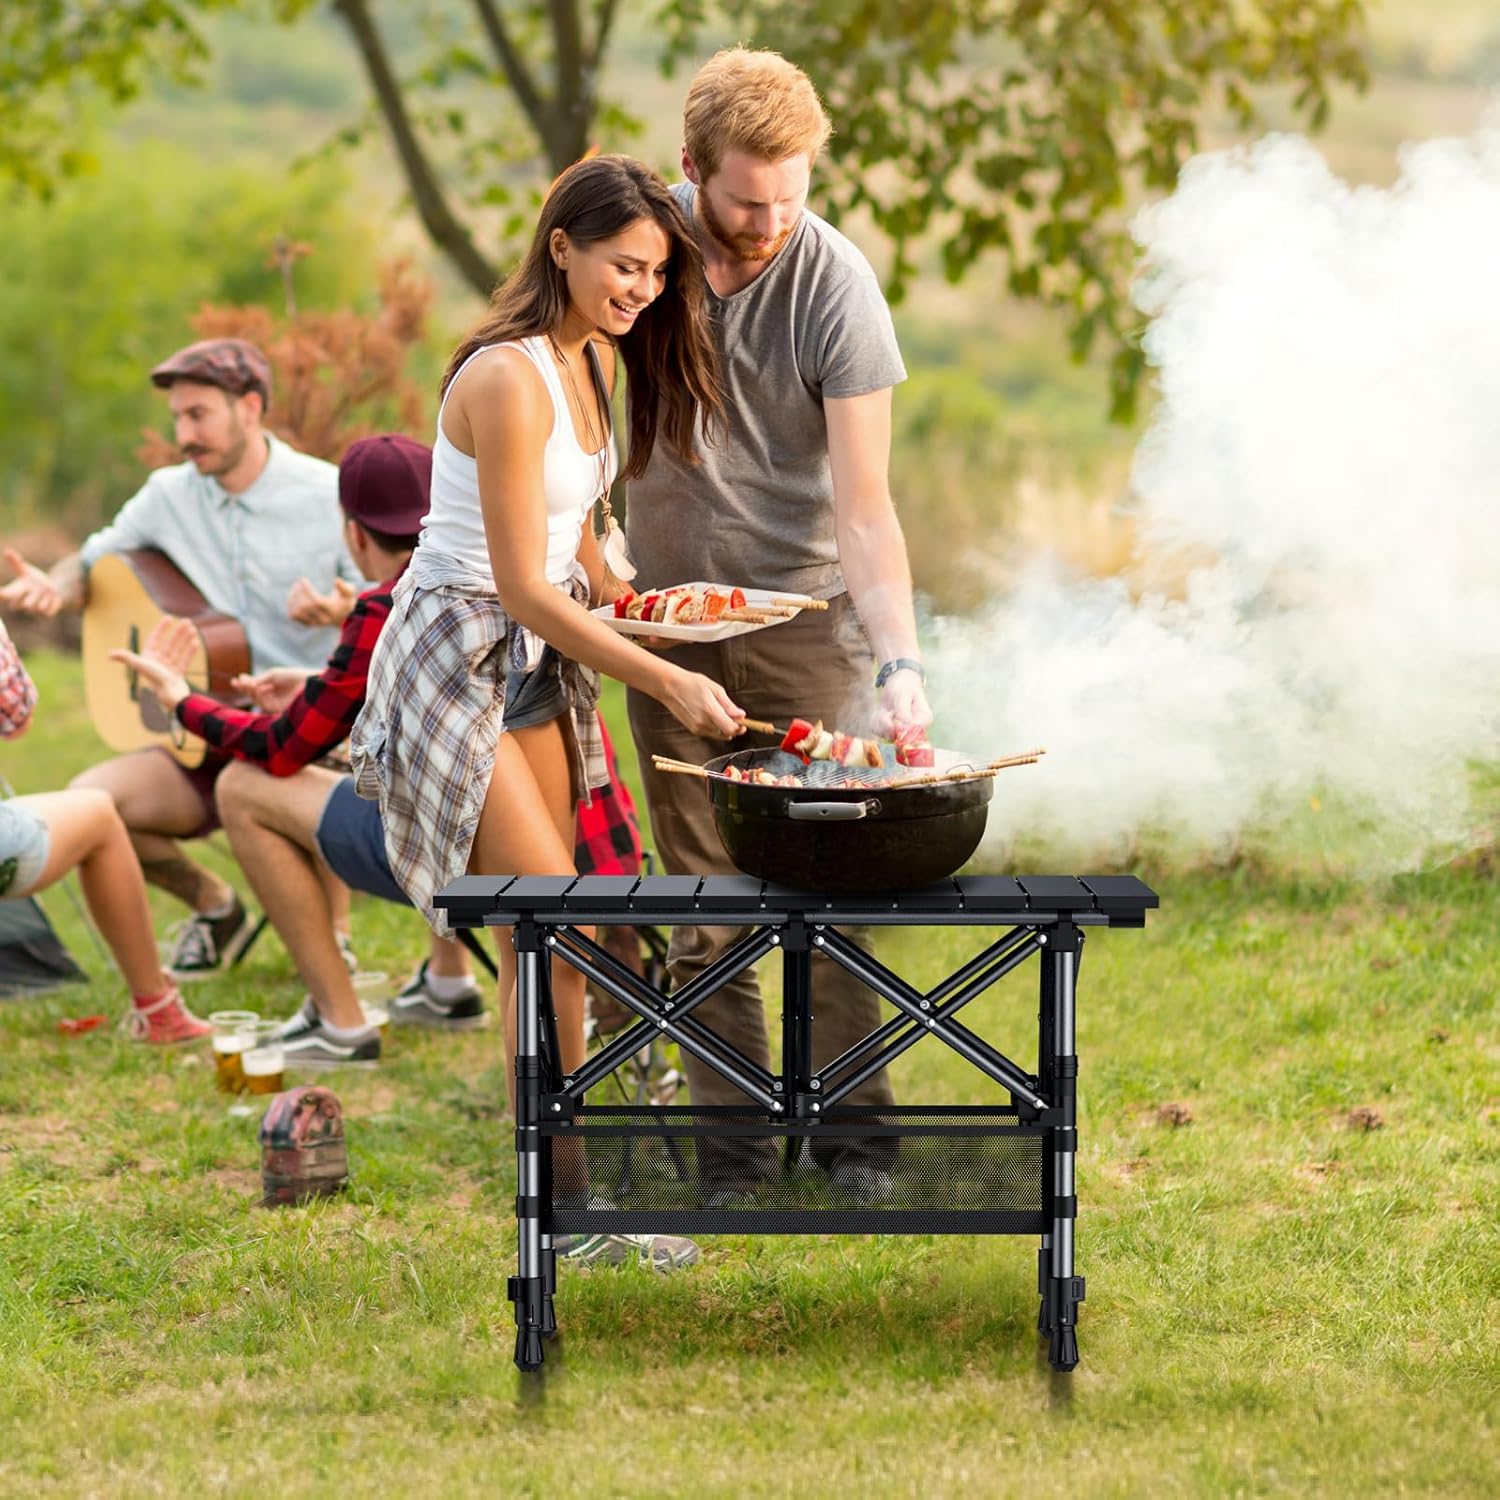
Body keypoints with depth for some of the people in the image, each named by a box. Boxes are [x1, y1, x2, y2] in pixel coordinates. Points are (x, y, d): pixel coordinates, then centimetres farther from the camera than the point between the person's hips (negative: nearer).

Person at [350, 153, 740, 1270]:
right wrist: (666, 681, -26)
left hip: (538, 657, 9)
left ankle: (560, 1163, 18)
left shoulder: (592, 362, 5)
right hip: (456, 659, -9)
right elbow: (523, 587, -25)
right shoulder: (508, 380, -24)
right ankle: (563, 1209, -7)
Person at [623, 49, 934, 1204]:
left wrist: (901, 662, -30)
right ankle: (730, 1142, 11)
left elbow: (865, 501, -19)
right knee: (700, 901, 4)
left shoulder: (835, 285, -17)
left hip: (802, 606, -3)